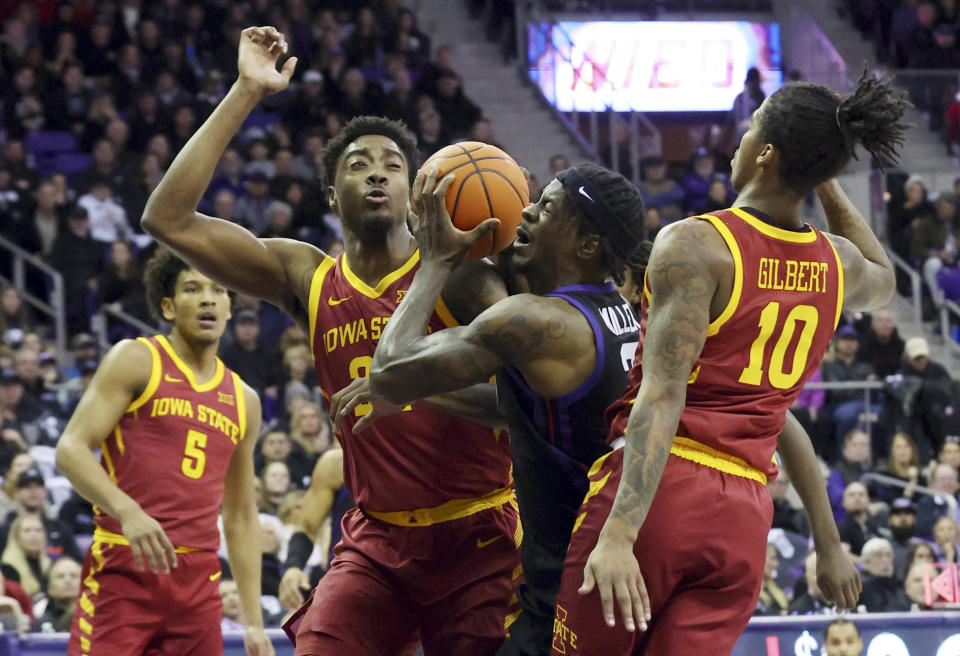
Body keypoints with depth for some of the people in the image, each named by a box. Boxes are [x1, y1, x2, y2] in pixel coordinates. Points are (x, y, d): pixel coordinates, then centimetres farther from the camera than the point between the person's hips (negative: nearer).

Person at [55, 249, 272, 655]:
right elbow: (70, 449, -8)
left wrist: (254, 620, 16)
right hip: (123, 569, -5)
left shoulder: (243, 401, 18)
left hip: (198, 579, 5)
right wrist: (127, 511, -25)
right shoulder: (136, 361, 2)